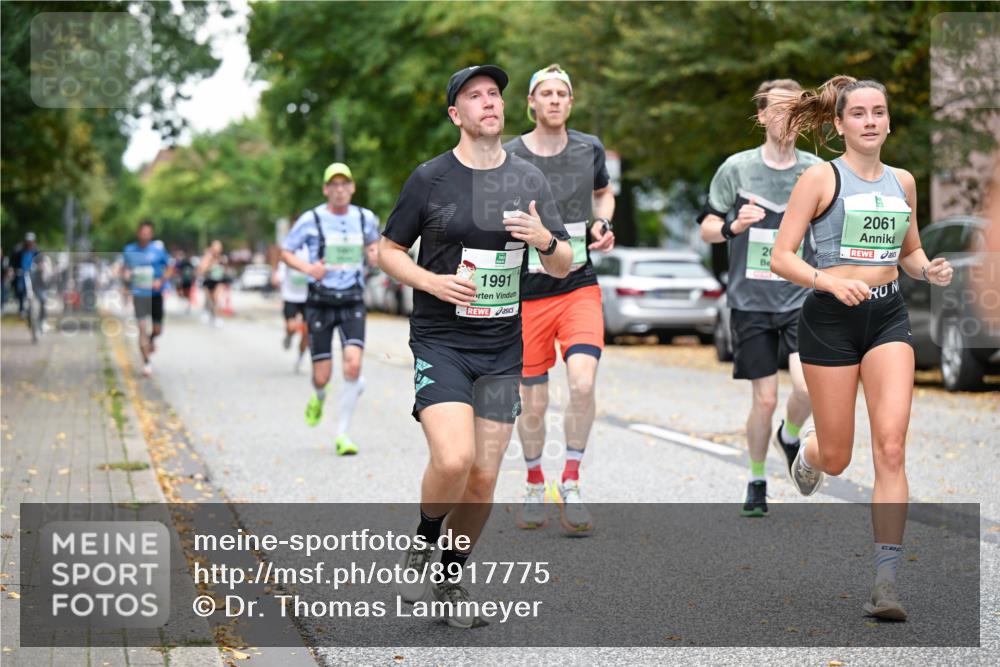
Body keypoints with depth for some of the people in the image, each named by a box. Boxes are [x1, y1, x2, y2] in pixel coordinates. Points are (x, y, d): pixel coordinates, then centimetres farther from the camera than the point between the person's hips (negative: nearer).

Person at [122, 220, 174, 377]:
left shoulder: (158, 249, -4)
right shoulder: (129, 250, 0)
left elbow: (170, 267, 3)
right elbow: (126, 268, 14)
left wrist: (161, 281, -12)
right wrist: (126, 275, -9)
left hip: (156, 293, 0)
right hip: (139, 293, 0)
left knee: (157, 329, 7)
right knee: (142, 327, -10)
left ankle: (151, 339, 44)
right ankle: (147, 362, -3)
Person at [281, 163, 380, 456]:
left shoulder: (366, 218, 4)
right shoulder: (311, 219, -5)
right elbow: (285, 251, 4)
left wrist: (375, 253, 1)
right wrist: (307, 267, -15)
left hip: (353, 302, 1)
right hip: (321, 302, -1)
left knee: (353, 365, -17)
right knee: (322, 376, -2)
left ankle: (343, 434, -4)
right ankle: (318, 397, 39)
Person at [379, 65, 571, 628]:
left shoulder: (530, 180, 7)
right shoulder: (430, 179, -2)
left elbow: (563, 267, 11)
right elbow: (389, 250, 6)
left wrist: (545, 240, -12)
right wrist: (432, 282, -12)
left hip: (502, 348, 3)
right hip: (440, 342, -3)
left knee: (483, 476, 3)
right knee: (453, 459, -22)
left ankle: (454, 577, 24)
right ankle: (425, 541, 7)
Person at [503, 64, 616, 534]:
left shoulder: (589, 149, 4)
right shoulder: (508, 157, -5)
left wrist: (602, 223, 4)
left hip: (580, 287, 1)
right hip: (528, 293, -1)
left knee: (583, 383, -20)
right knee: (533, 405, 4)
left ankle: (570, 486, -3)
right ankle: (535, 487, 29)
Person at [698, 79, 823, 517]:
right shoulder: (736, 168, -1)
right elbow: (706, 228, 5)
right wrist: (733, 226, -15)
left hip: (802, 299, 1)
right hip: (750, 301, -1)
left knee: (808, 386, -18)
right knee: (764, 398, 1)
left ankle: (789, 436, 17)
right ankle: (756, 482, 23)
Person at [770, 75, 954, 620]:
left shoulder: (902, 182, 10)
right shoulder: (821, 178, -5)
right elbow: (781, 258, -8)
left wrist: (929, 269, 1)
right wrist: (830, 281, -24)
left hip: (888, 316, 3)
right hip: (831, 318, -3)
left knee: (890, 448, -11)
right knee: (836, 460, 6)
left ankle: (885, 579, -8)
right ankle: (810, 446, 45)